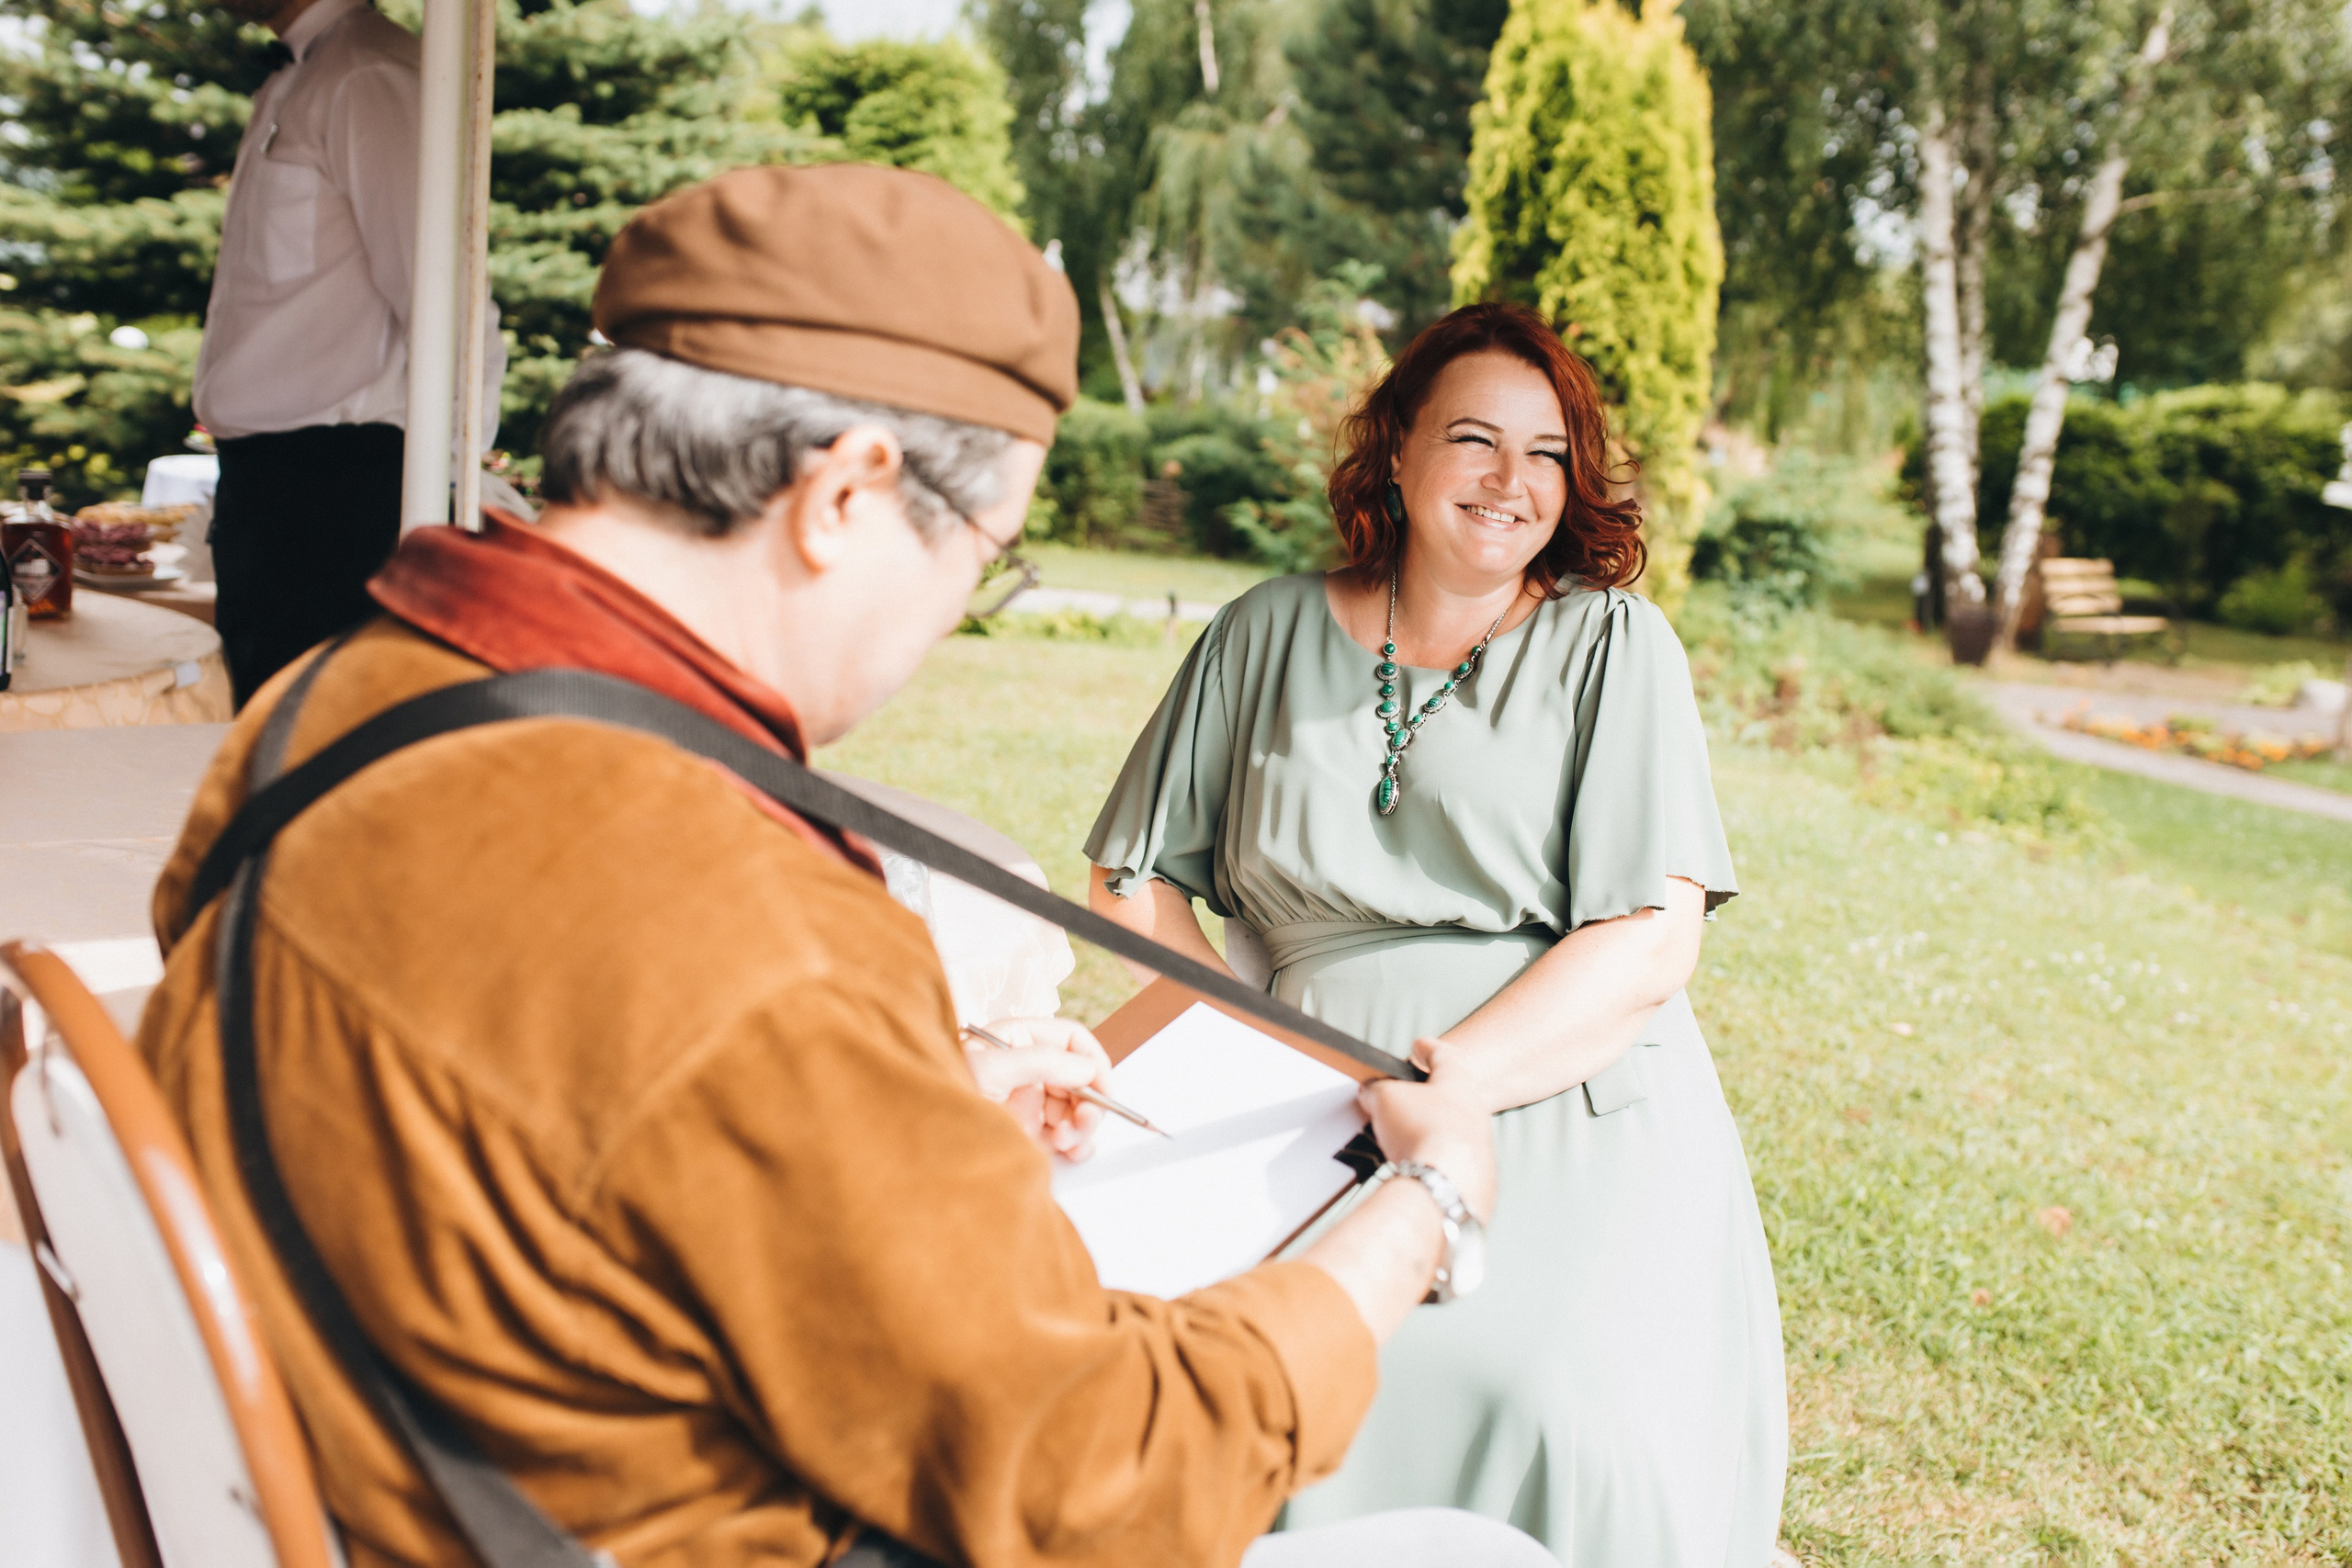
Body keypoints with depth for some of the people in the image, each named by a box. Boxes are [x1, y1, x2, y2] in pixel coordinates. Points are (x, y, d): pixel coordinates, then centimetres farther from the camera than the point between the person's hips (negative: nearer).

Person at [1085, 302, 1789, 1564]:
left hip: (1572, 1131, -1)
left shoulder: (1611, 644, 5)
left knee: (1563, 1417, -29)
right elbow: (1135, 881, 16)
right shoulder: (1267, 635, 13)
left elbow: (1651, 946, -4)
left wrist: (1441, 1082, -16)